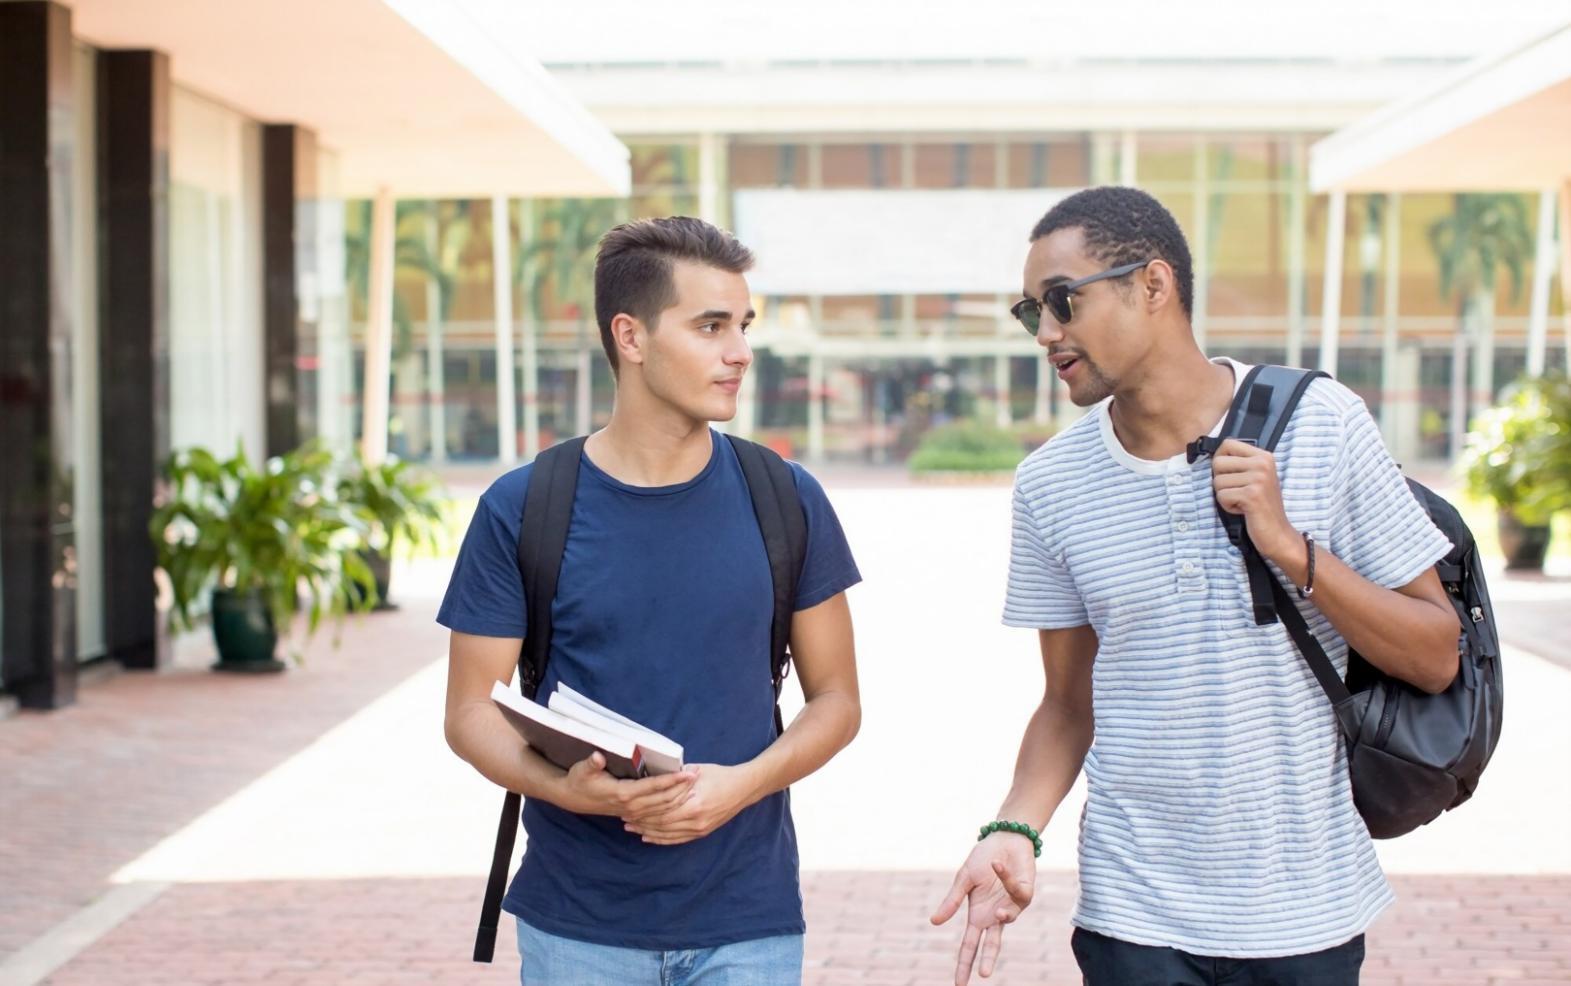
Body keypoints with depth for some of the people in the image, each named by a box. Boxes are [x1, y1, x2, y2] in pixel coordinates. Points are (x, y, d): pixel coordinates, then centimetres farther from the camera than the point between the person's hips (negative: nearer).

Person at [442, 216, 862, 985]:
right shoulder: (521, 510, -4)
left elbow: (835, 698, 4)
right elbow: (471, 712, 0)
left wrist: (742, 783, -14)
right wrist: (566, 787, -19)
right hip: (576, 924, -1)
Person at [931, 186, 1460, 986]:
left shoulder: (1320, 425, -9)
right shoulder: (1050, 484, -3)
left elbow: (1436, 659, -6)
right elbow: (1069, 702, 5)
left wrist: (1291, 548, -19)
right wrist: (1015, 830, -12)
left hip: (1306, 910, -1)